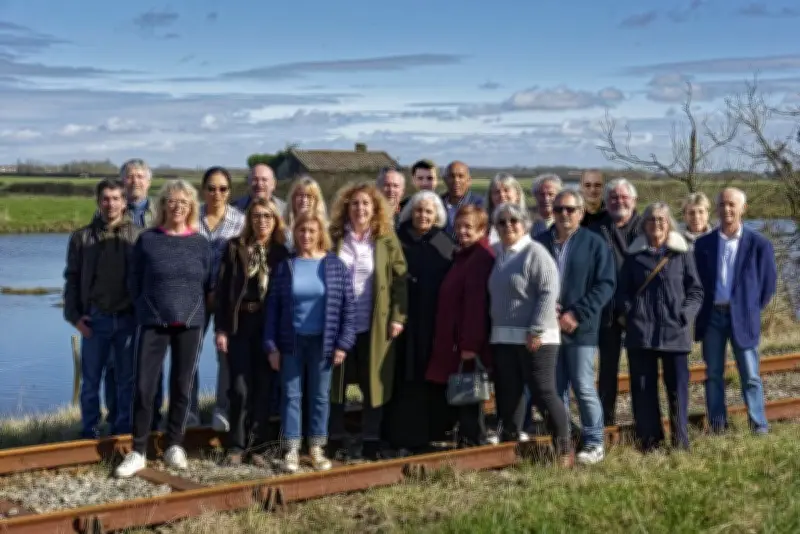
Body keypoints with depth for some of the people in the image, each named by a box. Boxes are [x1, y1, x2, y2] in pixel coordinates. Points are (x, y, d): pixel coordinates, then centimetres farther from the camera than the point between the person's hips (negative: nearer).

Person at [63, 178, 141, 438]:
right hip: (94, 319, 0)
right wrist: (74, 315, -3)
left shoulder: (138, 236, 2)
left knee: (126, 379, 8)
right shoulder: (82, 237, 2)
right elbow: (72, 279, 5)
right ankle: (89, 433, 17)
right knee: (91, 380, 7)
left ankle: (122, 431, 19)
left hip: (128, 319, 0)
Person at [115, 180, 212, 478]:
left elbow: (207, 284, 11)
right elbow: (134, 282, 7)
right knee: (143, 387, -4)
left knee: (181, 387, 7)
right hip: (152, 323, -1)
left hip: (190, 324, 1)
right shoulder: (147, 240, 0)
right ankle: (138, 452, 4)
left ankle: (174, 447, 20)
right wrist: (146, 309, 9)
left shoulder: (201, 243, 4)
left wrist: (194, 311, 9)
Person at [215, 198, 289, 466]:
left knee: (264, 387, 3)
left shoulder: (281, 252, 5)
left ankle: (257, 447, 12)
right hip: (239, 325, -1)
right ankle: (236, 446, 8)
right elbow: (222, 290, 0)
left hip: (270, 326, 1)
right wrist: (220, 328, -6)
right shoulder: (235, 247, 2)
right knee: (240, 388, -5)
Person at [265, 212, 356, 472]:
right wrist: (271, 345, -4)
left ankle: (317, 449, 18)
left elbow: (348, 306, -1)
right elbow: (272, 307, 1)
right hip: (291, 341, 0)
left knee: (320, 395, 8)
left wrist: (343, 343, -6)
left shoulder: (335, 265, -1)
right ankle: (292, 450, 11)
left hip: (322, 342, 0)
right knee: (291, 395, 4)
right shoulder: (285, 266, 1)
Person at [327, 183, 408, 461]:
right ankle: (336, 439, 17)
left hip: (375, 326, -1)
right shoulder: (335, 237, 3)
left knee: (374, 383, 5)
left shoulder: (387, 240, 1)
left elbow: (400, 279, 0)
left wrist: (398, 317, -7)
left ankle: (370, 441, 15)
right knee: (335, 383, 5)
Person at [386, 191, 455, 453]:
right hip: (405, 322, -1)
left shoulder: (445, 244, 7)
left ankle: (427, 434, 13)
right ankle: (402, 438, 3)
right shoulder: (398, 240, 4)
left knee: (432, 379, 3)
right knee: (405, 379, -2)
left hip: (436, 323, 1)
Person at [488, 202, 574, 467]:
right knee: (508, 395, 9)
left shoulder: (535, 252, -7)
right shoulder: (498, 255, 15)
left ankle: (564, 449, 6)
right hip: (503, 338, 7)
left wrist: (536, 330, -19)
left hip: (534, 339, -7)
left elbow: (549, 292, -14)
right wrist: (493, 329, 15)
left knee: (544, 393, -5)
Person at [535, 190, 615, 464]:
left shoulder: (594, 243, -1)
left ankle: (594, 444, 9)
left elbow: (606, 284, -5)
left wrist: (577, 314, -12)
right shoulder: (540, 242, 6)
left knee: (584, 388, -2)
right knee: (555, 390, 10)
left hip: (581, 328, -3)